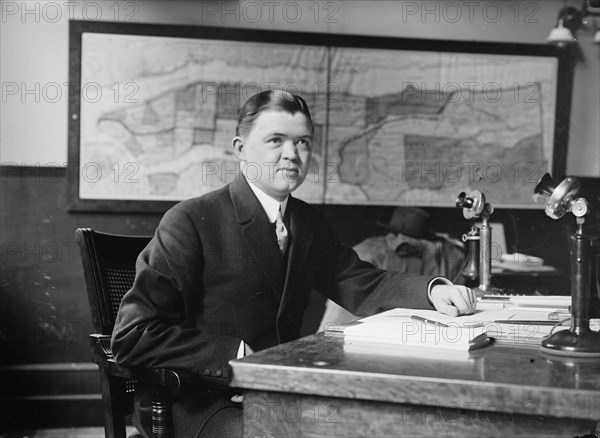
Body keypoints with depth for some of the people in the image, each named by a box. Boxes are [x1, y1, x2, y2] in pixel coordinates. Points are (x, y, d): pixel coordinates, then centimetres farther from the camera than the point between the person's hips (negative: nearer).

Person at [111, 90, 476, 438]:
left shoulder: (309, 222, 13)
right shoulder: (190, 221, -11)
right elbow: (133, 336, -15)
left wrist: (433, 291, -9)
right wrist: (239, 356, -22)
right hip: (200, 405, -7)